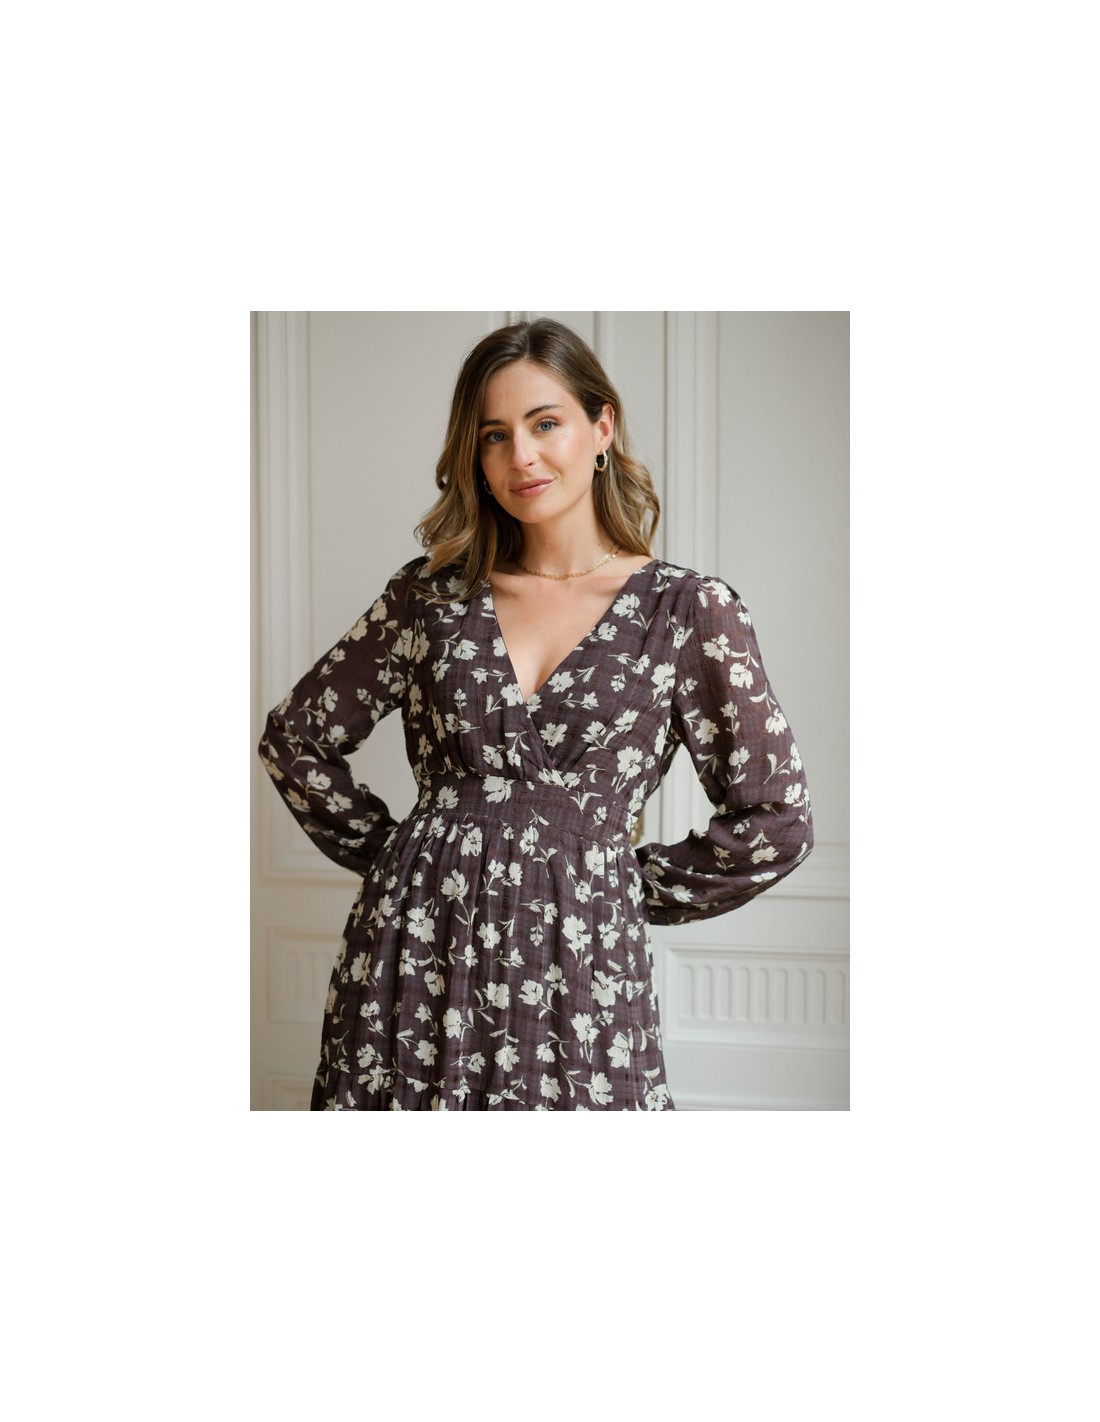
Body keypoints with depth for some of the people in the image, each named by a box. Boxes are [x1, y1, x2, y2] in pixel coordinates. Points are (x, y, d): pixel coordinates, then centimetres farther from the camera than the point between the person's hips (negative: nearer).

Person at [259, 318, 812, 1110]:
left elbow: (773, 822, -2)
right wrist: (393, 854, 8)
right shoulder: (433, 594, 4)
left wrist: (628, 887, 3)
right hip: (414, 953, 2)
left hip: (578, 970, -2)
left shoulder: (688, 610, -3)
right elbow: (297, 737, 13)